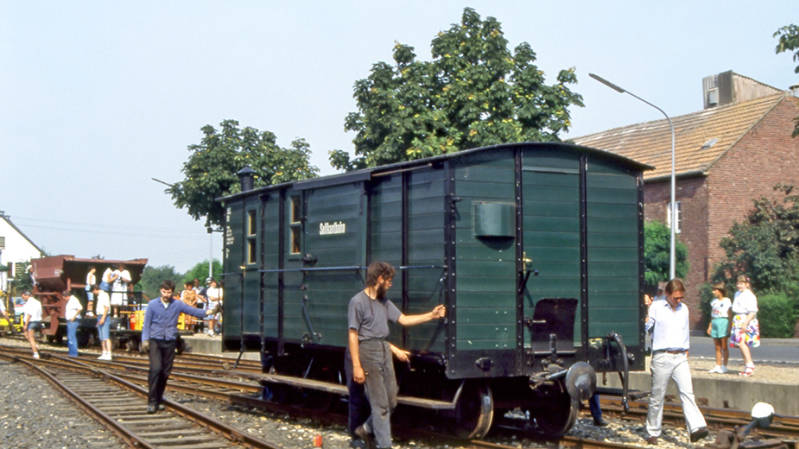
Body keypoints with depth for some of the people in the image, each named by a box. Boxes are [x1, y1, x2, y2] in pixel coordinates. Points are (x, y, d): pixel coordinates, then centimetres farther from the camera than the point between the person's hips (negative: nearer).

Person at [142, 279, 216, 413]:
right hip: (155, 341, -3)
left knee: (165, 372, 5)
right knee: (156, 369, -16)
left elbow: (194, 311, 6)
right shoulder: (152, 304, 3)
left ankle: (159, 400, 19)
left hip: (170, 342, 3)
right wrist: (145, 339, -4)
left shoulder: (178, 305, 7)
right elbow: (146, 323, 4)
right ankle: (152, 401, -12)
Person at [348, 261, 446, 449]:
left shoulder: (384, 301, 15)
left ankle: (366, 429, 30)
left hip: (384, 349, 8)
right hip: (368, 351, -8)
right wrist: (356, 366, -18)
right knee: (380, 404, -5)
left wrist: (431, 315, 11)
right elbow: (352, 335, -13)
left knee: (391, 401, 11)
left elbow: (403, 319, 19)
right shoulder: (358, 301, -10)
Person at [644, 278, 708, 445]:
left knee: (687, 392, -11)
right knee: (657, 396, 2)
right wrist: (646, 311, -11)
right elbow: (645, 328, -2)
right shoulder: (656, 307, -1)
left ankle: (696, 428, -21)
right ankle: (652, 433, 12)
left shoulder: (684, 309, 14)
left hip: (680, 358, 4)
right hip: (662, 357, -4)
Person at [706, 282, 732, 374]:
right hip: (714, 323, 6)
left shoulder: (727, 301, -4)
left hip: (723, 322, -6)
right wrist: (710, 326, 15)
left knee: (724, 346, -3)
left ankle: (724, 367, 0)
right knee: (717, 347, 8)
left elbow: (729, 315, -5)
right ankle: (718, 366, 10)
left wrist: (729, 327, -11)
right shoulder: (714, 301, 14)